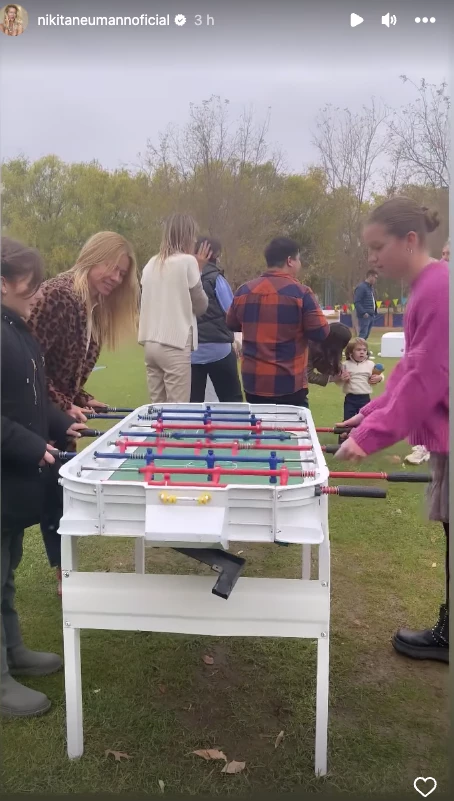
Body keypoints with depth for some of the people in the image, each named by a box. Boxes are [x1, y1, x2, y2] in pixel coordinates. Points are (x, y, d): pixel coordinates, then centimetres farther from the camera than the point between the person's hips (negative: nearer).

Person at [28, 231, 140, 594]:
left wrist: (81, 398, 0)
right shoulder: (58, 293, -19)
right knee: (53, 490, 0)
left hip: (59, 413, 8)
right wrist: (63, 405, -20)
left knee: (62, 489, 14)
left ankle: (65, 570, 27)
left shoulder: (96, 307, 8)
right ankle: (64, 575, 14)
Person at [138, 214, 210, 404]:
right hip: (175, 345, -7)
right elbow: (201, 306, 1)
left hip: (151, 343, 7)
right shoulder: (187, 261, -6)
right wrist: (199, 270, 9)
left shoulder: (151, 264, 12)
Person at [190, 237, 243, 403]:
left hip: (189, 349, 5)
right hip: (217, 348, -5)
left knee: (193, 403, 8)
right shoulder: (215, 278, -4)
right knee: (231, 400, 4)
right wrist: (233, 339, 10)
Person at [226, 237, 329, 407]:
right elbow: (320, 333, -9)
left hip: (253, 381, 4)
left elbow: (232, 325, 17)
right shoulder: (300, 293, -11)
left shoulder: (244, 290, 3)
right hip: (289, 383, -4)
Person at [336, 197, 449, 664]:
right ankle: (446, 629, 31)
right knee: (447, 529, 17)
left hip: (447, 433, -9)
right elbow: (412, 368, 14)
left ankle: (446, 636, 21)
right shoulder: (426, 288, 10)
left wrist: (373, 434, -20)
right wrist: (372, 414, 9)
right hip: (442, 432, 9)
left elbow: (427, 377, -22)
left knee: (449, 530, 4)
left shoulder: (438, 288, -20)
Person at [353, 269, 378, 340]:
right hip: (365, 316, -9)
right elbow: (356, 302, -18)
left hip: (371, 316, 9)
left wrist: (374, 312, 12)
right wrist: (363, 313, -23)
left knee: (366, 335, 10)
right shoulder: (361, 287, -11)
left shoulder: (370, 287, 18)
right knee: (363, 335, -13)